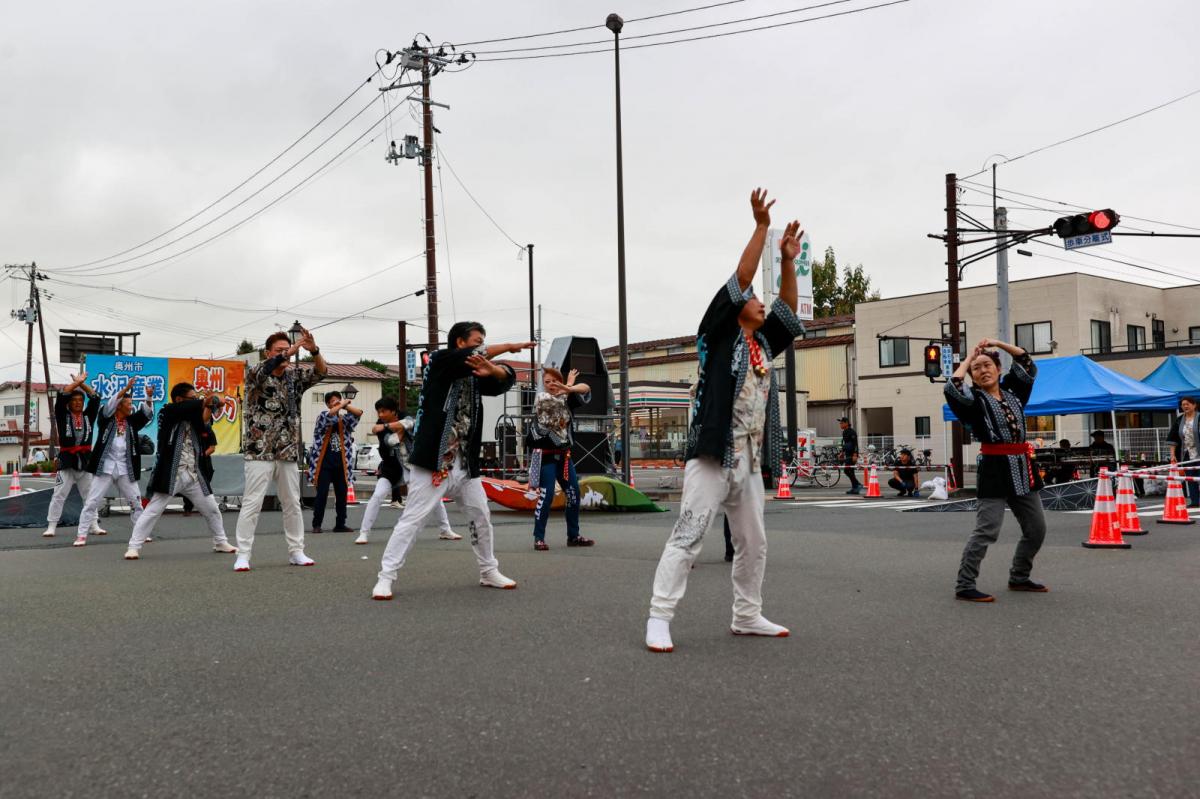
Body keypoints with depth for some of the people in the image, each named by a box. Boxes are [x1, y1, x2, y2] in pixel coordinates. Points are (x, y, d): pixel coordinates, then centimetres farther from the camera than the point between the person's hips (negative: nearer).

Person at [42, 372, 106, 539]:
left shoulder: (88, 416, 10)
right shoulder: (63, 416, 3)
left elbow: (95, 398, 2)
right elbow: (61, 397, -10)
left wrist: (82, 384, -4)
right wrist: (76, 383, -11)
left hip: (85, 461, 3)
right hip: (67, 461, -3)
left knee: (90, 495, 7)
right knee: (59, 496, -3)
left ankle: (94, 526, 13)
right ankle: (51, 526, 0)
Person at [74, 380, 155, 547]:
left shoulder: (132, 421, 10)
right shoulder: (106, 418, -1)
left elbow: (147, 413, 0)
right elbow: (109, 405, -19)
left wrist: (148, 398, -18)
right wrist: (125, 388, -25)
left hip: (125, 468, 4)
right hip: (105, 466, -4)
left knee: (135, 501, 8)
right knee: (92, 502, -3)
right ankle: (81, 535, 1)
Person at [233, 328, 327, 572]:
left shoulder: (294, 376, 8)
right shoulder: (255, 374, -4)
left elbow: (321, 371, -4)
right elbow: (264, 369, -26)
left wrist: (313, 350, -23)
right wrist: (291, 350, -36)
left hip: (288, 452, 5)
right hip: (260, 451, -5)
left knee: (292, 504, 10)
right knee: (252, 503, -6)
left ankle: (296, 551, 19)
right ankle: (243, 555, -2)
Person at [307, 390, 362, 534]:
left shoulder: (344, 419, 13)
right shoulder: (322, 416, 0)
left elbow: (359, 412, 0)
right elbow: (330, 414, -22)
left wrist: (345, 406, -8)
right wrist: (341, 405, -10)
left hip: (340, 462, 5)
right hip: (324, 462, -4)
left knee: (342, 494, 5)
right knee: (322, 494, -7)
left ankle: (340, 524, 12)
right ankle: (316, 524, 1)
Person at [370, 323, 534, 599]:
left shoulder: (475, 375, 13)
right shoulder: (439, 360, -4)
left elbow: (507, 378, 0)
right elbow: (474, 357, -18)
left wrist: (492, 369, -24)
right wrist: (510, 346, -5)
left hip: (466, 462, 7)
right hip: (433, 460, -7)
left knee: (481, 517, 14)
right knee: (412, 519, -7)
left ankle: (489, 572, 28)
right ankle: (385, 577, -2)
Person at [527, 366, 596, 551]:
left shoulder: (567, 399, 7)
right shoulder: (540, 398, -3)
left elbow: (585, 389, -9)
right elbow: (554, 399, -18)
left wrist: (569, 388, -29)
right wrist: (569, 385, -3)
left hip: (563, 455, 6)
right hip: (545, 456, -6)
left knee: (574, 494, 8)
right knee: (546, 496, -13)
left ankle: (573, 535, 21)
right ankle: (539, 538, -4)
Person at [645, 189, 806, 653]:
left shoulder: (763, 345, 18)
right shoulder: (720, 334, 0)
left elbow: (787, 311, 20)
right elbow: (739, 280, -7)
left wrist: (788, 261, 12)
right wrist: (761, 226, -7)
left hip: (750, 460, 8)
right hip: (712, 456, -8)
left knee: (753, 543, 13)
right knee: (687, 537, -11)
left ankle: (747, 616, 24)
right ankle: (659, 618, -8)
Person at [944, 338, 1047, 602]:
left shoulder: (1012, 391, 15)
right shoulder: (974, 399, -2)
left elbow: (1027, 364, 22)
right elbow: (952, 388, -21)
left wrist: (998, 343, 15)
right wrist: (967, 359, -6)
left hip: (1021, 466, 7)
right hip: (994, 468, -7)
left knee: (1036, 528, 14)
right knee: (987, 531, -13)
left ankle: (1019, 578, 29)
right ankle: (964, 587, -9)